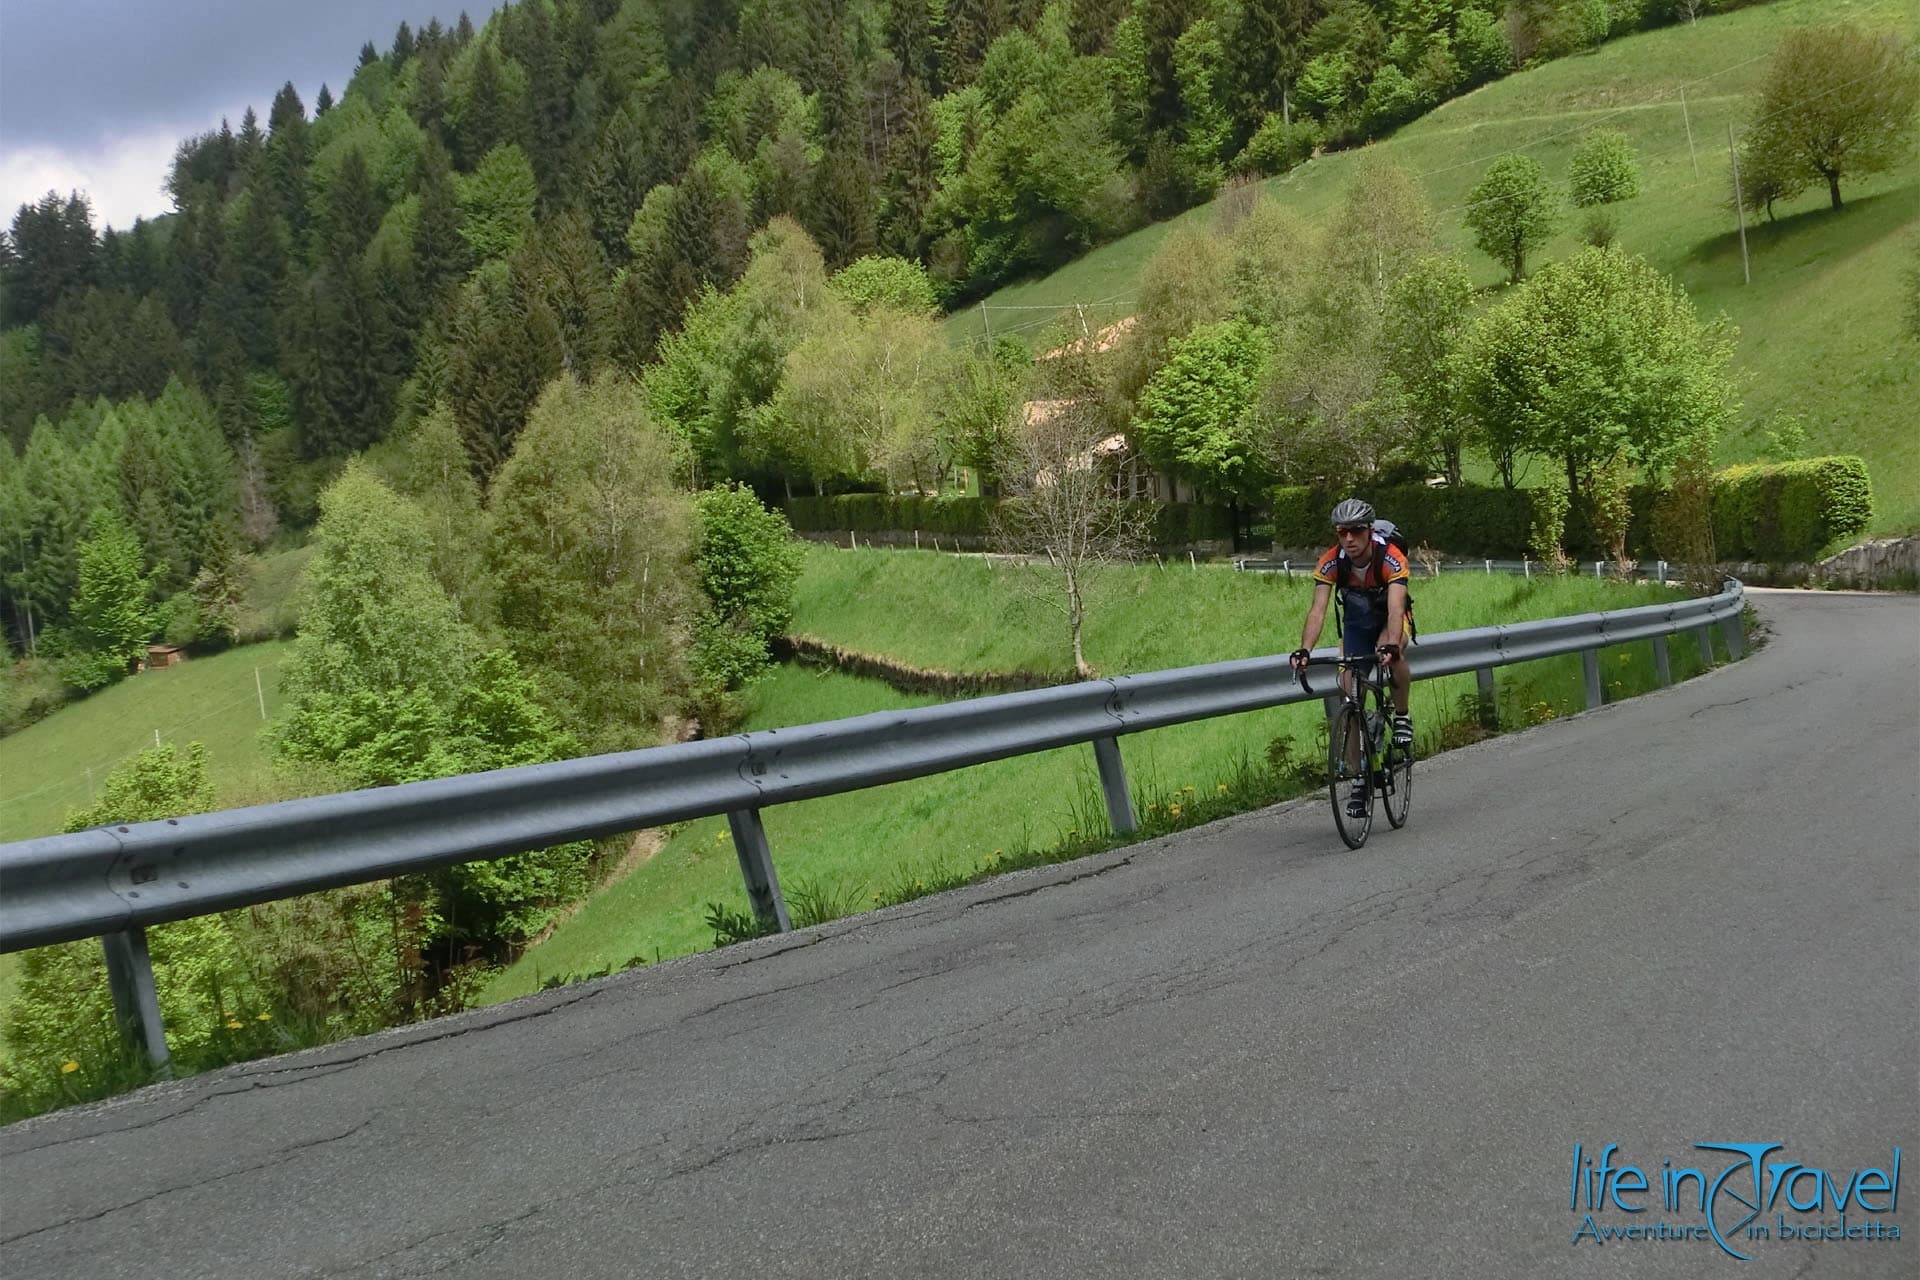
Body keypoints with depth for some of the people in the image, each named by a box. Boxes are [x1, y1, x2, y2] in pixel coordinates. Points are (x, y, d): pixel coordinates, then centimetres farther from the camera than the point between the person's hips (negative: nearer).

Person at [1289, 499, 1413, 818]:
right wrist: (1304, 650, -50)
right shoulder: (1330, 562, -26)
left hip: (1388, 619, -2)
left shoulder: (1391, 559, -32)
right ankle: (1360, 776, 3)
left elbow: (1395, 608, -44)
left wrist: (1390, 645, -63)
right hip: (1355, 623, 3)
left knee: (1390, 651, -37)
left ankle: (1402, 716, -11)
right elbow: (1318, 610, -34)